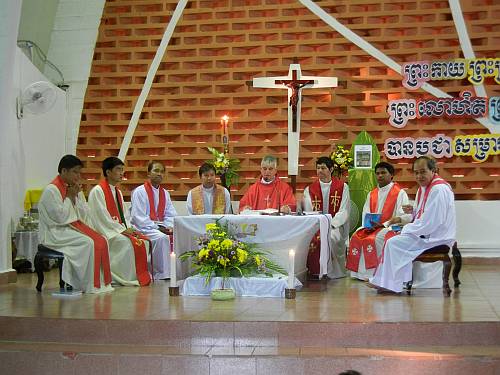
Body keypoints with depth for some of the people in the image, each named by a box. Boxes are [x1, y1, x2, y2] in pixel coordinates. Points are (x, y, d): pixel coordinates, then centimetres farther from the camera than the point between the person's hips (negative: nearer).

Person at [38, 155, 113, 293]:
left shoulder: (74, 188, 12)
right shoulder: (51, 190, -12)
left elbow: (85, 214, 11)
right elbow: (60, 217, -19)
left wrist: (76, 196, -2)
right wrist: (69, 197, -12)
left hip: (74, 227, 8)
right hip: (56, 232, -8)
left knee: (101, 241, -14)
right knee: (88, 243, -27)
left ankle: (102, 282, -13)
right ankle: (91, 285, -19)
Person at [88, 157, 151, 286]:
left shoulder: (118, 192, 18)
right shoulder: (97, 191, -10)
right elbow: (103, 217, -16)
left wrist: (129, 229, -2)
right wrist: (122, 230, -18)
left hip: (120, 229, 8)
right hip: (105, 231, -8)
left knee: (143, 241, -11)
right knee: (126, 242, -31)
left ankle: (142, 276, -10)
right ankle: (128, 279, -23)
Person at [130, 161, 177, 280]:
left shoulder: (164, 193, 15)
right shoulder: (140, 192, -6)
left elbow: (171, 215, 13)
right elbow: (138, 218, -13)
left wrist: (168, 227, -8)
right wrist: (157, 227, -18)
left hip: (161, 228, 6)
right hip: (143, 229, -6)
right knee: (162, 238, -34)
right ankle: (161, 274, -27)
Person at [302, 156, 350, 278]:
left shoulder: (342, 187, 6)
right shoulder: (309, 189, 12)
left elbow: (344, 211, -1)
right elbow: (307, 213, 4)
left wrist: (330, 224, -16)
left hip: (335, 225, -1)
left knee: (330, 236, -34)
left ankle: (331, 272, -20)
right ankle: (314, 271, -19)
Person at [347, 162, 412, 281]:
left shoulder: (400, 193, -1)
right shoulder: (371, 194, 21)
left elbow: (406, 217, -11)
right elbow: (365, 214, 15)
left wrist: (383, 224, -20)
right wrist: (369, 224, -9)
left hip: (390, 227, -6)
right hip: (371, 227, 6)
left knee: (374, 239, -34)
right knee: (355, 237, -21)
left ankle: (372, 273, -26)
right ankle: (358, 272, -19)